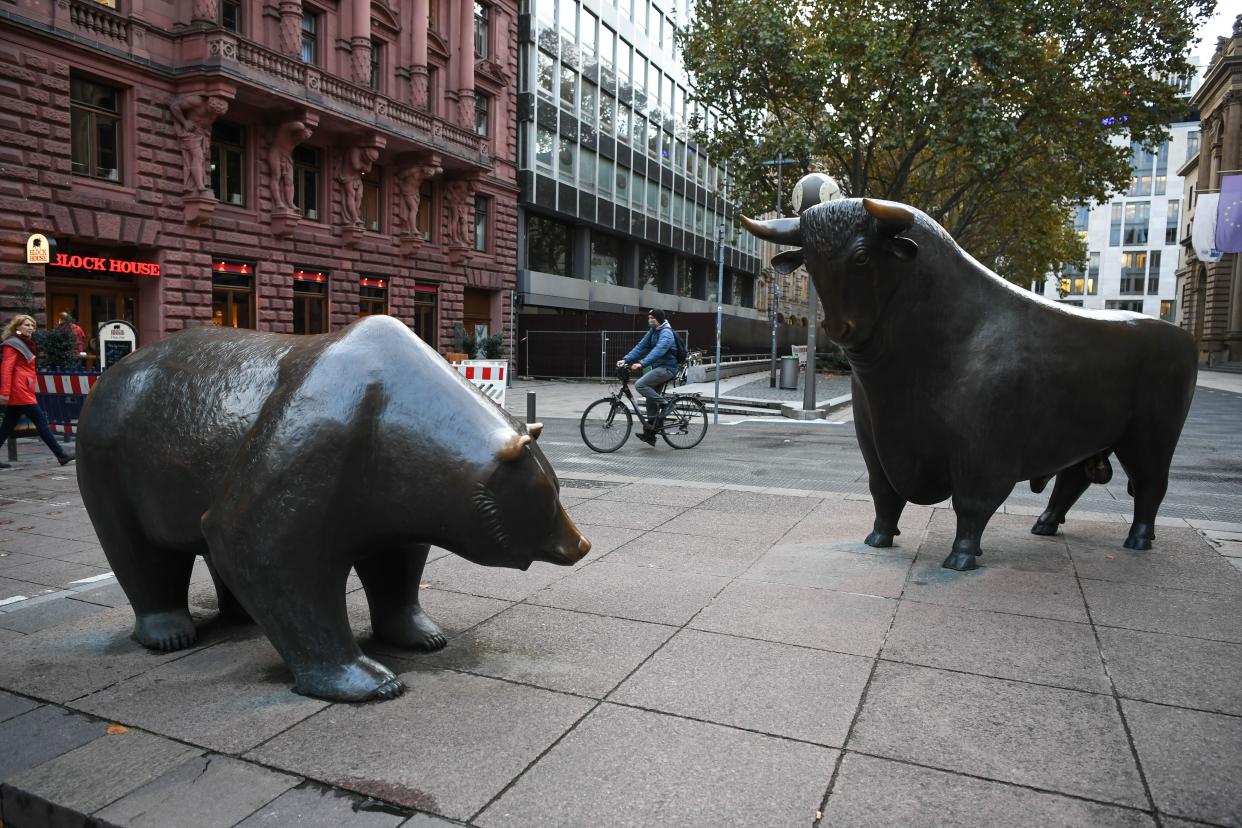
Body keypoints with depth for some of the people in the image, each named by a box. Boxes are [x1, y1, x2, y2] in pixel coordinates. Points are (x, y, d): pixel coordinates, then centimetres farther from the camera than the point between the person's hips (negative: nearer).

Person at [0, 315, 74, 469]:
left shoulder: (27, 344, 21)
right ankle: (60, 454, -9)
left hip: (25, 390, 9)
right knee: (41, 421, -9)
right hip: (20, 390, -9)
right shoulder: (12, 344, -6)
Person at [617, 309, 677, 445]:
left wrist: (642, 363, -41)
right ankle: (650, 434, 15)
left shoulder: (666, 333, -16)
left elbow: (658, 350, -31)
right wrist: (625, 359, -4)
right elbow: (641, 347, 8)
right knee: (651, 399, 9)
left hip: (666, 368, -9)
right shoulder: (652, 331, 13)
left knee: (640, 385, -23)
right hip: (658, 367, 9)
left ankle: (664, 404, -11)